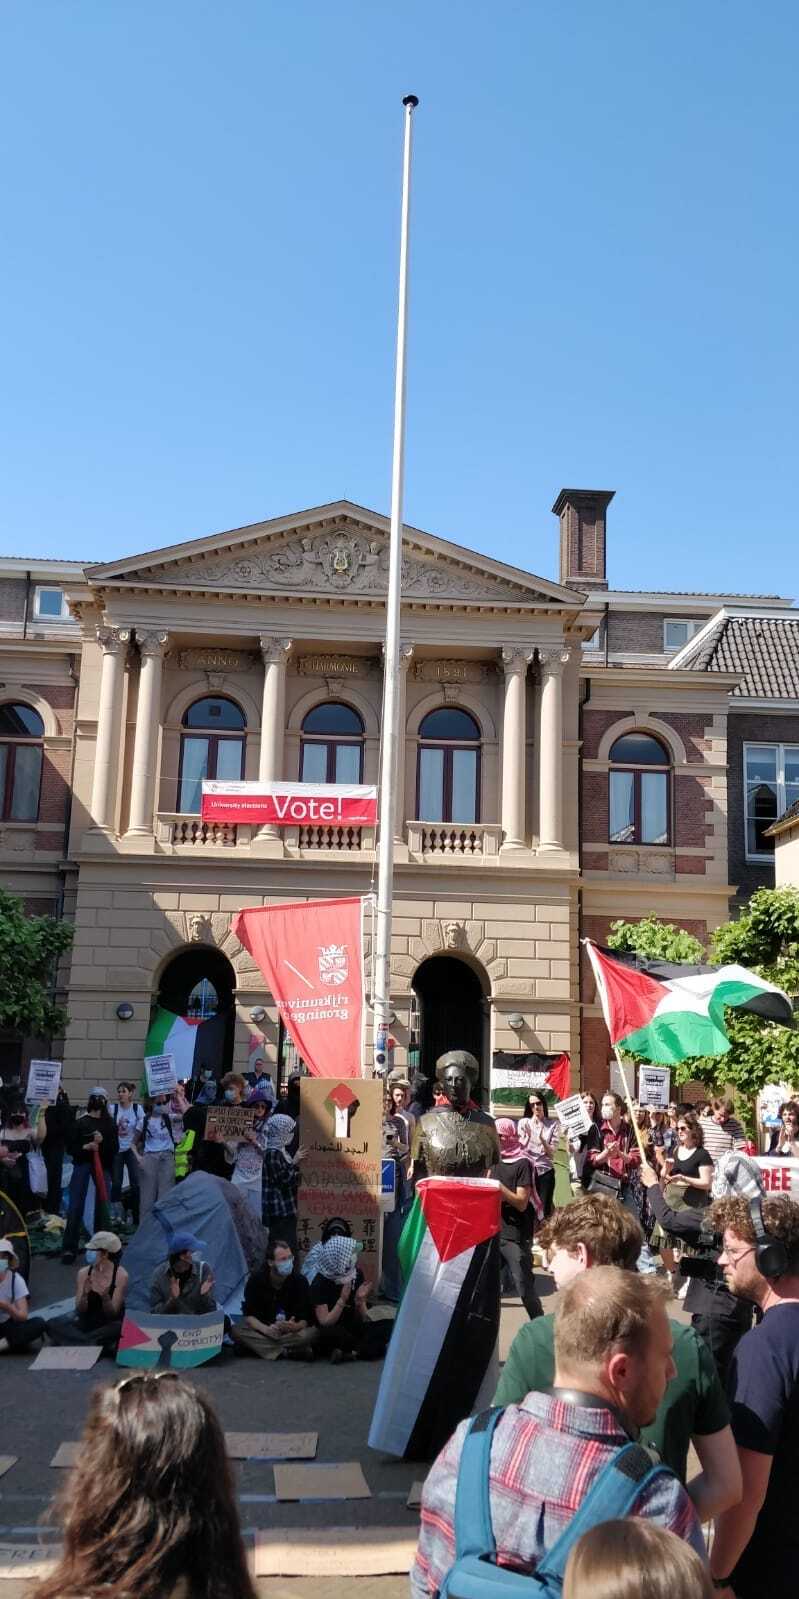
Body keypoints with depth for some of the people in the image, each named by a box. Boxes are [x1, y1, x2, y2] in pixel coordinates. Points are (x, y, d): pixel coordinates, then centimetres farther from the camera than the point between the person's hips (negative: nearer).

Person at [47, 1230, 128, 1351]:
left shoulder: (120, 1275, -13)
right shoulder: (84, 1273, -2)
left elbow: (112, 1313, -13)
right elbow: (80, 1311, -4)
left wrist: (105, 1296, -33)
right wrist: (84, 1295, -25)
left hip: (109, 1326, -4)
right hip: (88, 1323, 4)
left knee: (121, 1328, -38)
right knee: (52, 1324, -20)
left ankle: (78, 1342, -23)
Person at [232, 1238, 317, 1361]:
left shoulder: (299, 1280, -13)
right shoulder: (256, 1279, -12)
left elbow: (305, 1317, -14)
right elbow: (249, 1314, -13)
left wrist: (296, 1327, -37)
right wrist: (265, 1329, -32)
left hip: (291, 1329, -1)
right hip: (263, 1328, 1)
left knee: (312, 1332, -32)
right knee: (236, 1331, -28)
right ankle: (289, 1352, -27)